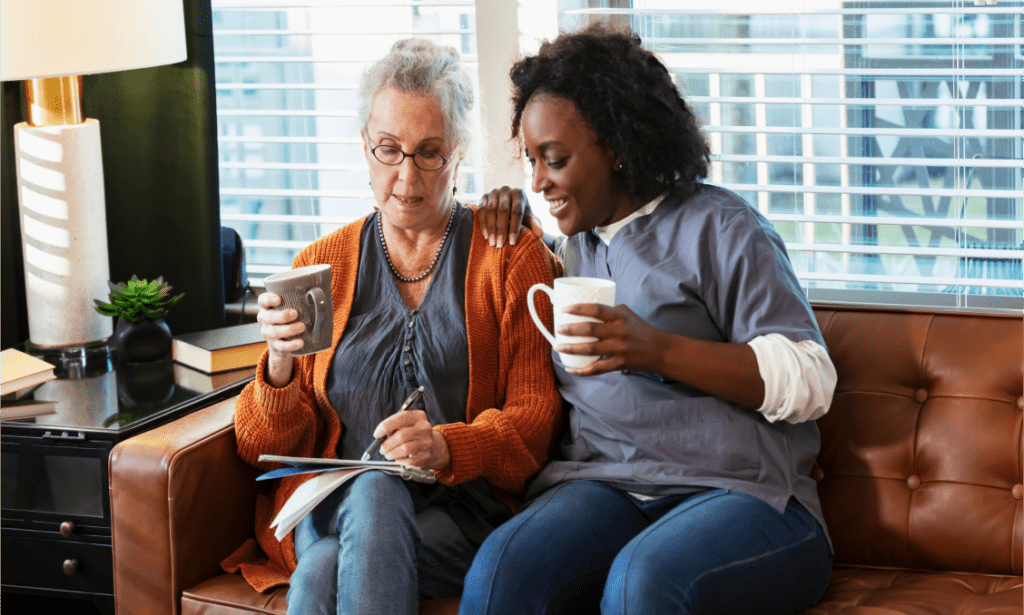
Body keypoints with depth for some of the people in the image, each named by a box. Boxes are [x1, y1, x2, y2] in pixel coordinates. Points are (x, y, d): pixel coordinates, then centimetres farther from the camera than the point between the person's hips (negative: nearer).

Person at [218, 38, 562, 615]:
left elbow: (536, 416, 0)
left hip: (464, 510, -3)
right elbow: (264, 447, 11)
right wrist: (280, 367, -12)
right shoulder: (321, 264, 16)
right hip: (329, 507, 3)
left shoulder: (513, 258, 9)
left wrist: (449, 446, -21)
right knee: (372, 488, -34)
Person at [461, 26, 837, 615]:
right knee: (499, 568, -29)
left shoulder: (719, 227, 2)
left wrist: (658, 350, -19)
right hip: (602, 484, 5)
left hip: (741, 495, -4)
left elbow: (809, 381, -7)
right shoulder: (576, 244, 23)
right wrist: (511, 230, 24)